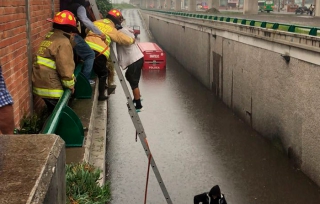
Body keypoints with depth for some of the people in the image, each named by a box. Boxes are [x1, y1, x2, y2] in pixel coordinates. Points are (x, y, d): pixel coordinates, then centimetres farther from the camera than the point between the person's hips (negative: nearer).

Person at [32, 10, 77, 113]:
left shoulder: (48, 39, 14)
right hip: (52, 87, -9)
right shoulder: (63, 42, -15)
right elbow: (65, 68, -20)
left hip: (41, 84, 9)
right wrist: (70, 85, -7)